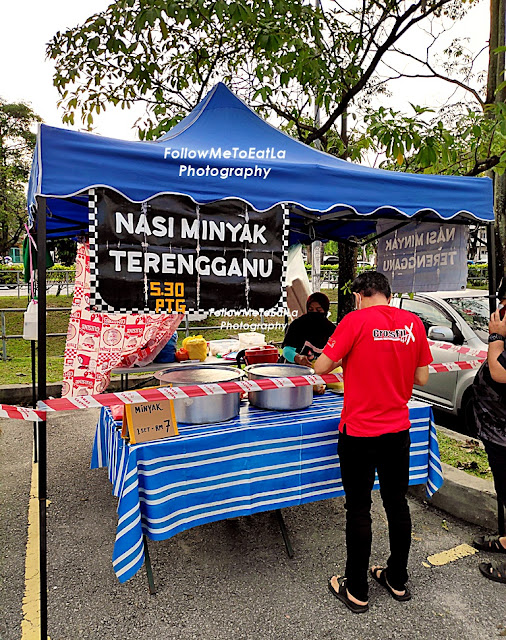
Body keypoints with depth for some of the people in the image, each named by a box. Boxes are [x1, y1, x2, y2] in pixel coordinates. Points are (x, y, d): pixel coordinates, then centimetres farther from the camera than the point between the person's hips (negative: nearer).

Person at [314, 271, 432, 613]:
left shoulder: (356, 320, -14)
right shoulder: (413, 322, -1)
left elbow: (321, 367, -13)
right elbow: (422, 378, 4)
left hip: (359, 433, -5)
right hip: (398, 430, 5)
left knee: (359, 509, 9)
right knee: (397, 503, 19)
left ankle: (356, 591, 24)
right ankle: (398, 580, 37)